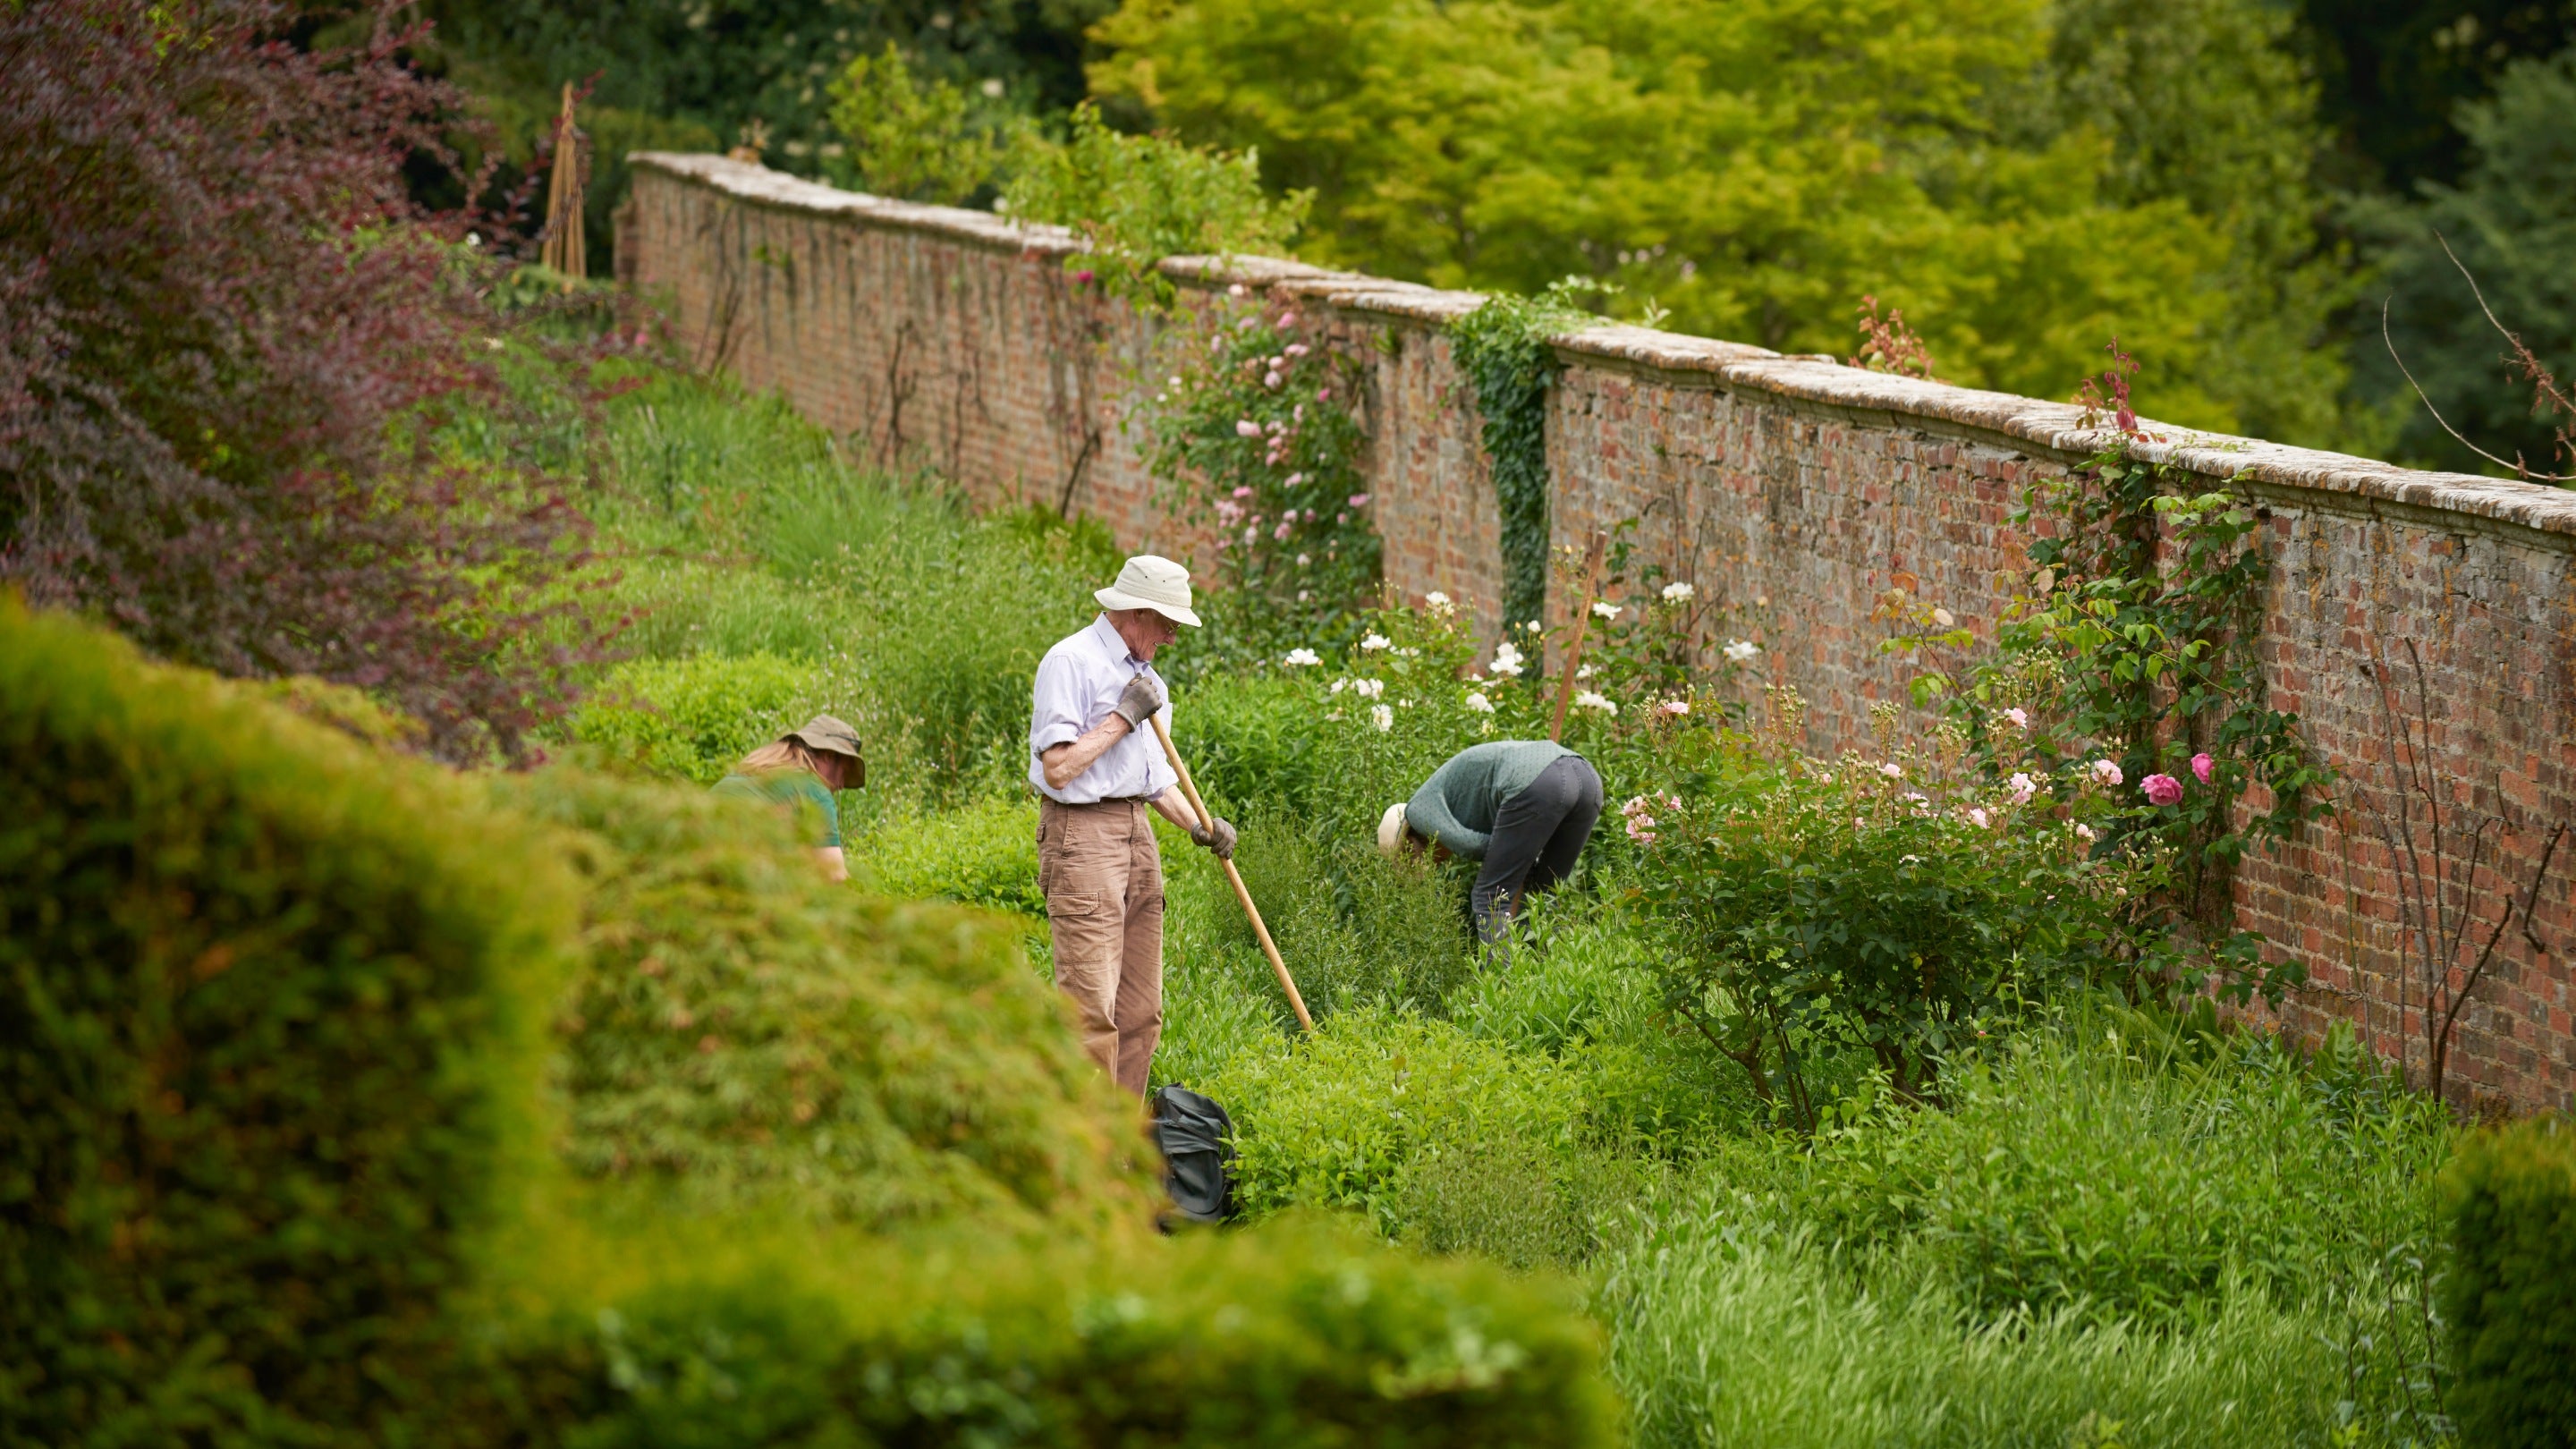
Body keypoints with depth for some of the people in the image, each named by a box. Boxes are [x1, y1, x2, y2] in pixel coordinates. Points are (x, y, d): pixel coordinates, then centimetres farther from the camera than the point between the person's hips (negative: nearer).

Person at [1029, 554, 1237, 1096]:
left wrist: (1197, 825, 9)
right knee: (1091, 1007, -13)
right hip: (1081, 833, -9)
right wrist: (1123, 718, -14)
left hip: (1138, 834, 9)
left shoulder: (1144, 675, 19)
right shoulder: (1071, 662, -9)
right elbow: (1057, 767, -18)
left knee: (1141, 1010, 6)